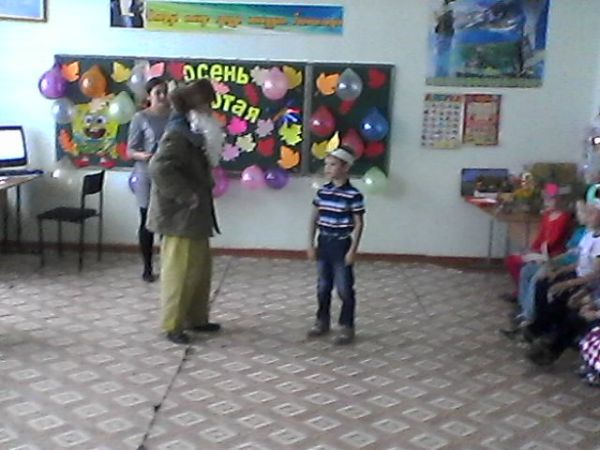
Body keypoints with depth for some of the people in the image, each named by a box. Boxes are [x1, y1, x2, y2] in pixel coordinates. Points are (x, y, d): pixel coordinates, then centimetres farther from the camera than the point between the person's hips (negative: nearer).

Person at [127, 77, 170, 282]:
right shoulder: (140, 118, -4)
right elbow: (130, 150, -4)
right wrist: (142, 155, -24)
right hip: (147, 176, -2)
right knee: (148, 221, 5)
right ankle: (147, 268, 17)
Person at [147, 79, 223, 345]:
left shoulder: (193, 134, 14)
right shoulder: (177, 135, -18)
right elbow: (159, 169, -31)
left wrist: (204, 189, 6)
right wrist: (187, 195, -25)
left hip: (194, 216, 10)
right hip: (179, 216, -10)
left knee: (201, 269, 16)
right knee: (179, 271, -2)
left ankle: (196, 318, 28)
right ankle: (172, 325, 10)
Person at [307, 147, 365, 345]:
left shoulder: (353, 195, -13)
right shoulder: (322, 191, 3)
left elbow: (359, 224, -11)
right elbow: (314, 219, 9)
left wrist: (353, 250, -14)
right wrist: (311, 243, 6)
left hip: (341, 245, -5)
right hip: (323, 243, 5)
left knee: (344, 288, 3)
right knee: (323, 287, 15)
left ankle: (347, 326, 15)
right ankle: (322, 321, 30)